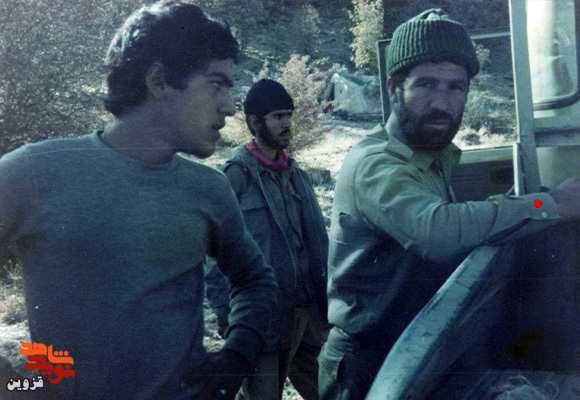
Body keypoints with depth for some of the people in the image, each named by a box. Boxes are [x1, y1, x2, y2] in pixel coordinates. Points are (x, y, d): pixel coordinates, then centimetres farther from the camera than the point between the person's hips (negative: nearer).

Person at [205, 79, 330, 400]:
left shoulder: (294, 173, 10)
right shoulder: (237, 174, -9)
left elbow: (315, 240, 9)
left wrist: (324, 296, 5)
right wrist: (227, 313, -14)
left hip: (307, 312, 6)